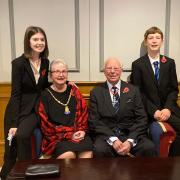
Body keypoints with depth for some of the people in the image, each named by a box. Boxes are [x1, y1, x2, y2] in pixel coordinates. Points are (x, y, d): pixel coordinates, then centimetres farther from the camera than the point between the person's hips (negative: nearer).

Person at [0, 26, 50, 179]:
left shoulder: (45, 62, 1)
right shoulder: (19, 63, -12)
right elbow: (16, 94, -13)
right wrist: (14, 123, -16)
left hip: (35, 110, 2)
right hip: (17, 110, -1)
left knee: (23, 135, -26)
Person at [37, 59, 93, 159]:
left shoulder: (73, 90, 12)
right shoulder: (45, 95, 3)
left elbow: (83, 112, 12)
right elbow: (45, 124, 0)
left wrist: (82, 130, -6)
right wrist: (69, 135, -8)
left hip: (77, 134, 2)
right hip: (57, 137, -2)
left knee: (87, 154, -27)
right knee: (68, 155, -31)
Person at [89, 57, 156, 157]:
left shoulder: (133, 90, 8)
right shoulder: (96, 92, 6)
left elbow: (141, 119, 2)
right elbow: (94, 121, -1)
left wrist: (130, 141, -14)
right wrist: (113, 139, -16)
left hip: (131, 135, 1)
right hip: (106, 136, -1)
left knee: (149, 148, -27)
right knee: (100, 150, -32)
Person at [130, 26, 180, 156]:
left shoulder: (170, 63, 10)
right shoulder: (138, 64, 0)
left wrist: (168, 108, -10)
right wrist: (154, 111, -14)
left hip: (168, 107, 4)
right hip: (149, 110, -3)